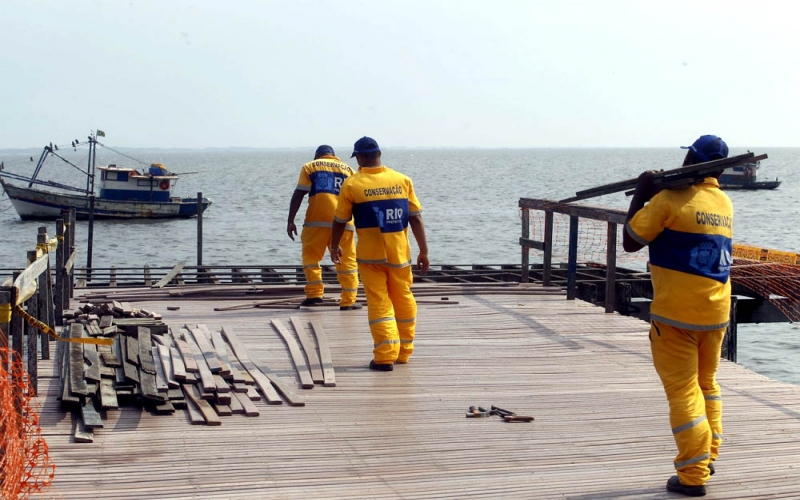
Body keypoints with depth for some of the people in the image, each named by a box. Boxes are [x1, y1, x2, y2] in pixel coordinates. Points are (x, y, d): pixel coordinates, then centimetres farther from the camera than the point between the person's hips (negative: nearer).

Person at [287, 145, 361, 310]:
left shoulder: (310, 167, 14)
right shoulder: (348, 169, 21)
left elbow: (298, 194, 3)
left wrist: (290, 221, 2)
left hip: (317, 221, -1)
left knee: (311, 255, 13)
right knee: (347, 260, 6)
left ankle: (314, 294, 3)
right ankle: (348, 300, 4)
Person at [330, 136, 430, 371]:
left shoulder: (352, 184, -5)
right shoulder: (403, 180, 2)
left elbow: (340, 220, 4)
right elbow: (416, 218, 1)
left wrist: (334, 246, 21)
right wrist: (423, 251, 5)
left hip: (370, 253, -2)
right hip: (399, 252, 2)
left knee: (379, 302, 1)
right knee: (403, 299, 15)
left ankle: (385, 355, -8)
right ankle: (403, 351, 26)